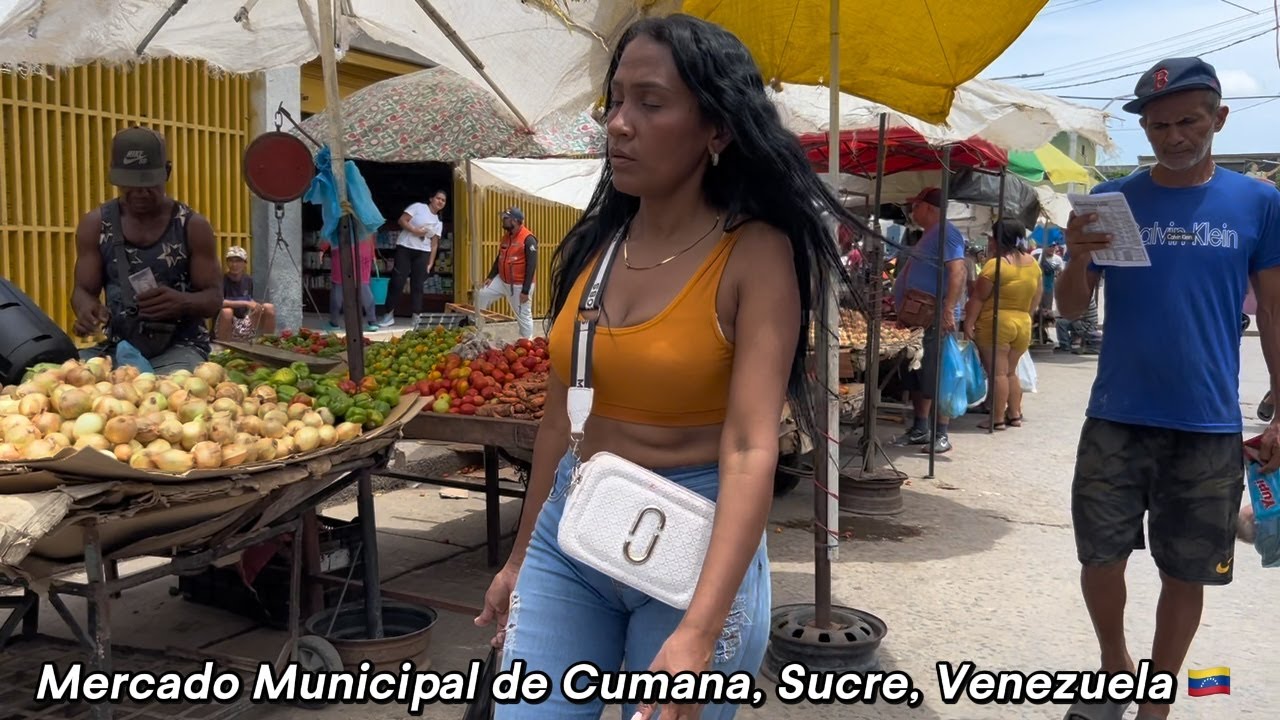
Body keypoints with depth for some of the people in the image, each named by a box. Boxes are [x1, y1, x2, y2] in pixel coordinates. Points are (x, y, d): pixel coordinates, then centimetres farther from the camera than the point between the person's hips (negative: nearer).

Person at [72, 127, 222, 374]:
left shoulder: (193, 226, -2)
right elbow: (84, 289, 8)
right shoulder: (95, 224, 6)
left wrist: (183, 302, -25)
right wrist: (87, 308, -18)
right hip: (119, 346, 3)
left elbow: (214, 297, -2)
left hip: (180, 347, -3)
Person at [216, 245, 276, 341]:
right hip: (226, 328, -5)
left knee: (269, 307, -9)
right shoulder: (222, 280, -16)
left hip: (245, 326, 6)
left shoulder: (248, 280, 2)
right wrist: (245, 303, -35)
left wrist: (256, 305, -11)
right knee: (226, 311, -36)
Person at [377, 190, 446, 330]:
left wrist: (431, 263, 3)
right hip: (404, 248, -4)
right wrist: (414, 230, -20)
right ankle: (389, 315, -1)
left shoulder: (438, 222, 13)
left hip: (422, 253, 4)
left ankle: (416, 316, 8)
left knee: (417, 285, 3)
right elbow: (402, 220, -6)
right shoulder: (418, 207, 1)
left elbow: (434, 244, 10)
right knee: (397, 281, -7)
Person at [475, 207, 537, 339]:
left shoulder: (528, 239, -19)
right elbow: (499, 258, 17)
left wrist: (525, 290, -23)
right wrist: (491, 276, 5)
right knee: (482, 295, 6)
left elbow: (531, 266, -21)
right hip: (502, 280, 8)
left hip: (519, 285, -8)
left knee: (523, 316, 2)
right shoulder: (506, 236, 7)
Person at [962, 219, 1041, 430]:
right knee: (1011, 372, 18)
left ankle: (998, 419, 0)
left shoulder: (996, 264, -14)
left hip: (995, 324, -7)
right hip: (1023, 325, 7)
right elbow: (1037, 297, 15)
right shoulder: (1033, 263, 7)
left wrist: (969, 323, -9)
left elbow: (978, 298, -13)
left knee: (997, 373, -2)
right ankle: (1014, 415, 21)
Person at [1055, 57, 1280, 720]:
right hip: (1116, 420, 1)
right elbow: (1072, 308, 4)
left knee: (1185, 574, 9)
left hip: (1210, 427, 0)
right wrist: (1078, 260, -17)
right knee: (1100, 559, 7)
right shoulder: (1109, 201, 2)